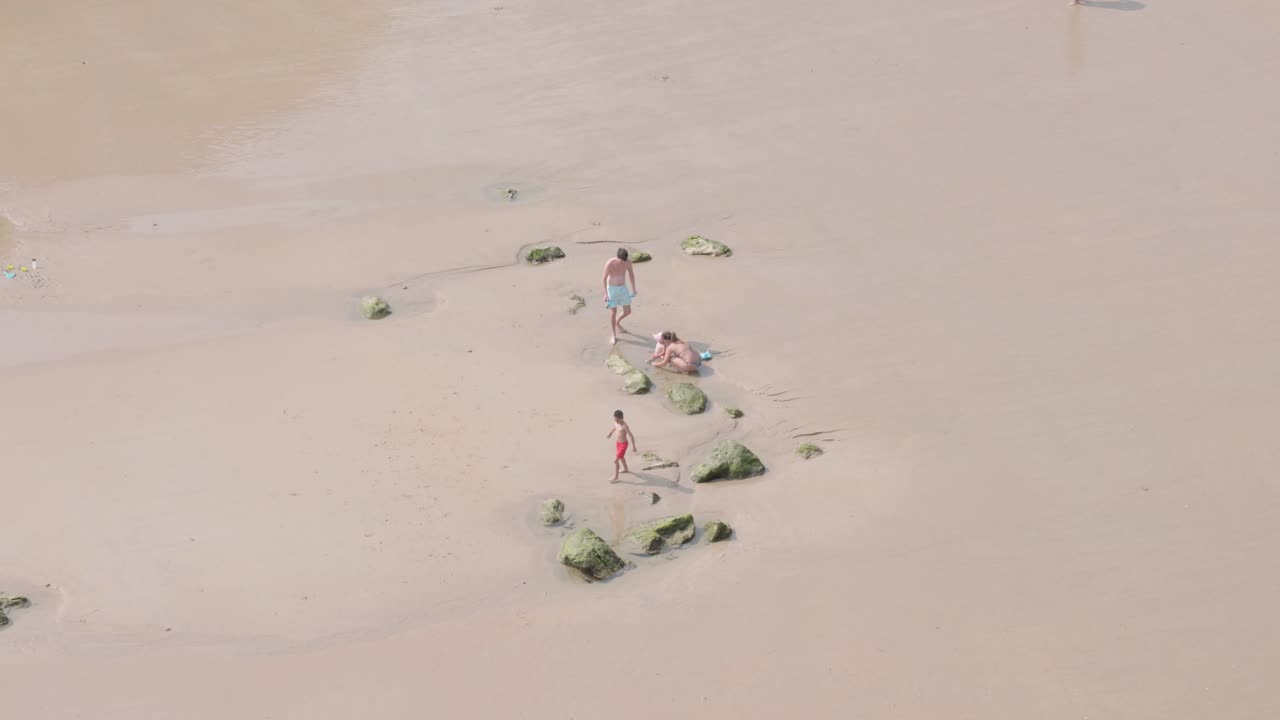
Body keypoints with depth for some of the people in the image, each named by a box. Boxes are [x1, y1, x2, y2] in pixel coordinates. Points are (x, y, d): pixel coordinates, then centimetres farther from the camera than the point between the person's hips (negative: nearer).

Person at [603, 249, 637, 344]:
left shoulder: (628, 262, -13)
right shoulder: (609, 264, -26)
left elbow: (631, 274, 4)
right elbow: (604, 278, -15)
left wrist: (633, 289, 11)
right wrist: (606, 294, -14)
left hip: (623, 288, 4)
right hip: (612, 288, -4)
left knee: (627, 311, 9)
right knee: (613, 312, -3)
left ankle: (617, 322, 41)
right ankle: (613, 336, 10)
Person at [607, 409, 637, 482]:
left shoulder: (624, 426, -32)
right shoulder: (616, 422, -10)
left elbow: (631, 436, -26)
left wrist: (633, 447, -19)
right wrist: (610, 433, 27)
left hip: (623, 444, -9)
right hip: (617, 442, 9)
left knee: (615, 460, -6)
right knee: (621, 457, 30)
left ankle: (615, 477, 7)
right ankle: (625, 469, 56)